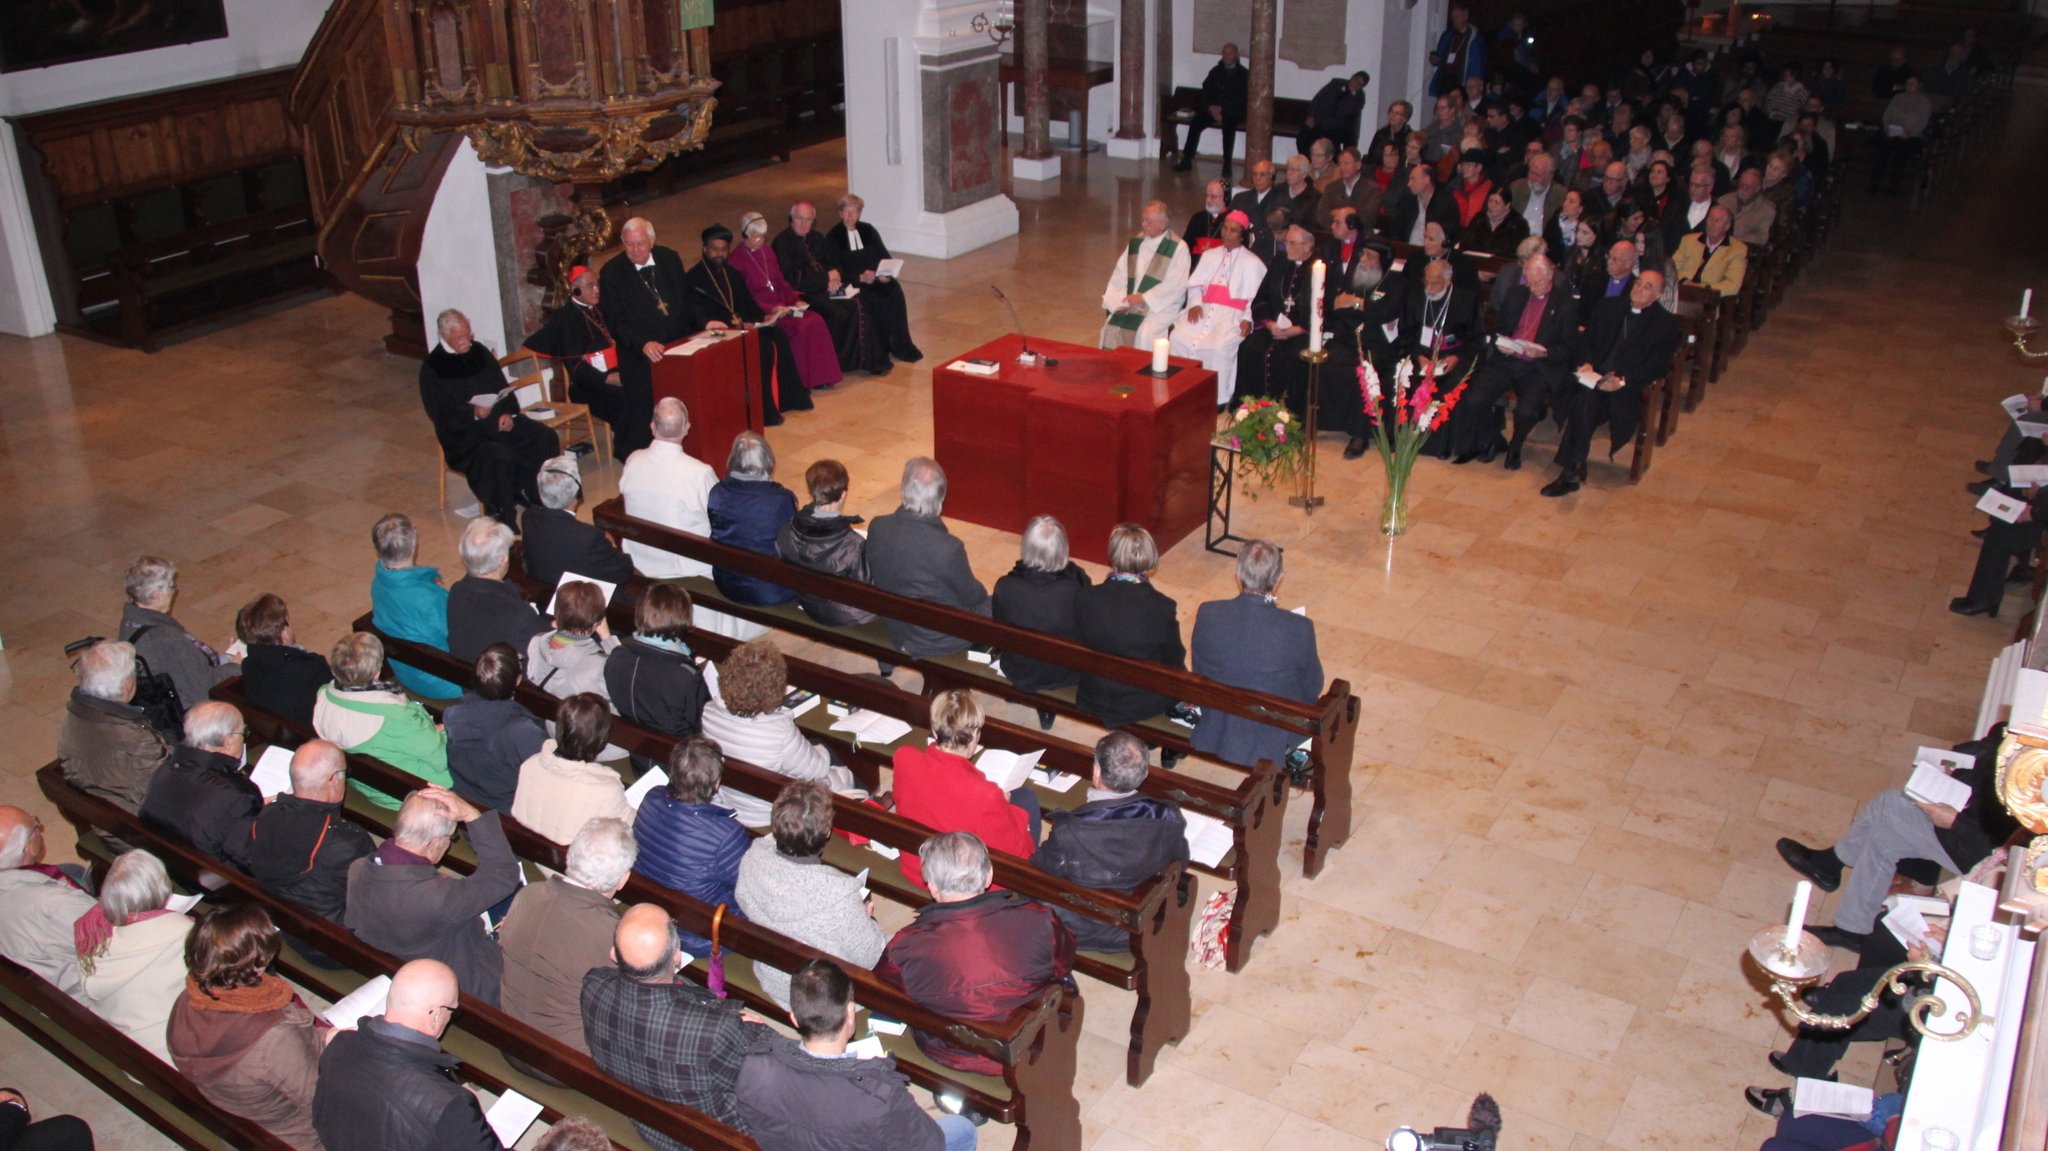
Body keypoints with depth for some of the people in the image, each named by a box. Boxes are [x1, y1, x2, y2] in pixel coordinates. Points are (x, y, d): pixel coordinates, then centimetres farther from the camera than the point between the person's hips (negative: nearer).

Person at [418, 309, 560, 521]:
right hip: (463, 430, -6)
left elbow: (502, 387, 14)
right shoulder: (432, 368, -7)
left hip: (499, 418, 6)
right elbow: (441, 415, -11)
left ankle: (533, 496, 1)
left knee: (547, 438, -14)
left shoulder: (479, 352, 9)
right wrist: (473, 413, -29)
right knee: (498, 456, -36)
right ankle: (503, 517, -21)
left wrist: (508, 413, -6)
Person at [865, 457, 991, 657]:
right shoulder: (948, 548, -35)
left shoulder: (877, 528, -19)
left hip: (895, 633, 5)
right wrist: (982, 594, 9)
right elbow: (972, 597, -15)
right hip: (940, 641, -5)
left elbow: (870, 577, 0)